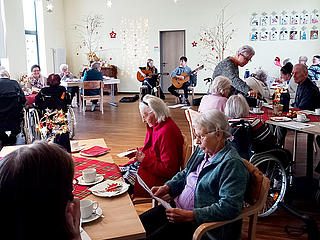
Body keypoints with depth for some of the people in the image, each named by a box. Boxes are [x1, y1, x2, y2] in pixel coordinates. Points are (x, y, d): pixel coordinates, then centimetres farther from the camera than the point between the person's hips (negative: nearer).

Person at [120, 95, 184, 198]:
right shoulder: (154, 125, 6)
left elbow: (168, 169, -24)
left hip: (160, 177, -10)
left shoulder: (167, 132, -25)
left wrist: (145, 160, -21)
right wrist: (138, 152, 5)